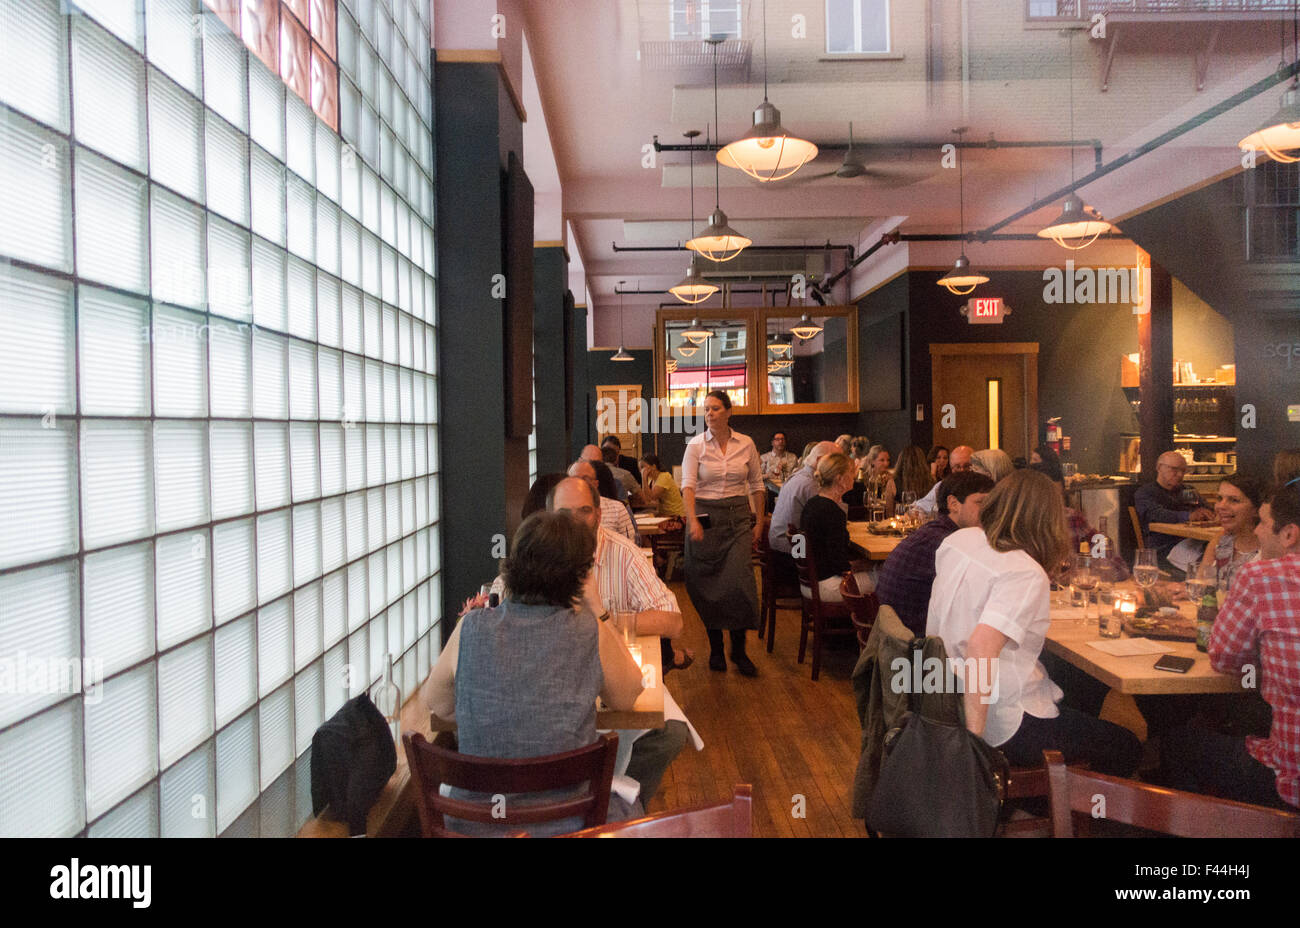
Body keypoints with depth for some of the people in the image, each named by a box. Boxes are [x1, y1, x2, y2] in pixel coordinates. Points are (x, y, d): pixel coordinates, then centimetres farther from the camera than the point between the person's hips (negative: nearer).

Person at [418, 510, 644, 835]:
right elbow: (626, 697, 4)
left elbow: (433, 702, 5)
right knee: (628, 804, 33)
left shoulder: (470, 629, -11)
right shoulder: (592, 634, -15)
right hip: (565, 825, -1)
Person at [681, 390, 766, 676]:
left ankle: (739, 650, 6)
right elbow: (688, 485, -12)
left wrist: (758, 523, 6)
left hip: (738, 517, 1)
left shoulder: (746, 444, 4)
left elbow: (757, 486, 11)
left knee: (739, 582, -9)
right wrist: (693, 521, -26)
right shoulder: (696, 445, -2)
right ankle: (715, 648, 18)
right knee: (708, 586, 3)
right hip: (706, 516, -1)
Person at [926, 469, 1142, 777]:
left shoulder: (957, 540, -1)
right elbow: (981, 645, -37)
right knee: (1127, 749, 11)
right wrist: (975, 733, -33)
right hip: (1005, 727, -9)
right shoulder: (1026, 574, -25)